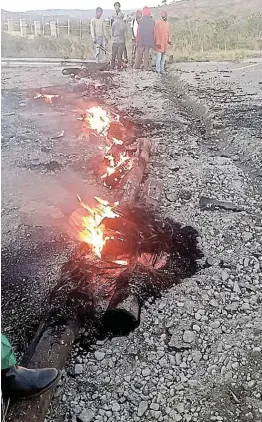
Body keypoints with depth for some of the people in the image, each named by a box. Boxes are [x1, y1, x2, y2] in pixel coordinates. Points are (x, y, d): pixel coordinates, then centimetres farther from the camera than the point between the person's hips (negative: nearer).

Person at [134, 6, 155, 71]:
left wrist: (137, 41, 2)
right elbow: (153, 32, 3)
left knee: (139, 54, 8)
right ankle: (146, 67, 7)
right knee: (147, 55, 7)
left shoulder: (141, 21, -8)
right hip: (149, 41, 2)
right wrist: (152, 42, 10)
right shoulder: (152, 21, -1)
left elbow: (138, 32, -5)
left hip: (141, 41, -2)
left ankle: (137, 66, 13)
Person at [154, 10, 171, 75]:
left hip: (165, 43, 7)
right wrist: (158, 43, -16)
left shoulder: (167, 23, 13)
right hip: (159, 43, -7)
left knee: (164, 57, 9)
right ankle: (158, 71, 0)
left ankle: (162, 70, 16)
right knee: (159, 57, -6)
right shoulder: (158, 22, -7)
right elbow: (156, 33, -10)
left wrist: (169, 40, 5)